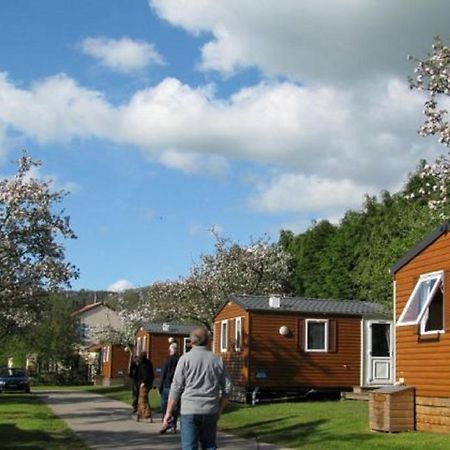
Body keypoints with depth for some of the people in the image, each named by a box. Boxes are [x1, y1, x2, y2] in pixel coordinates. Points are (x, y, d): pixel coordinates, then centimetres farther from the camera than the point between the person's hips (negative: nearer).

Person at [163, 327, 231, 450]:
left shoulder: (186, 358, -4)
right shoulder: (217, 360, 6)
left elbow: (176, 387, -6)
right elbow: (227, 388, 7)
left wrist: (168, 412, 0)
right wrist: (220, 410, 18)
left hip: (190, 410, -3)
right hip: (210, 412, 3)